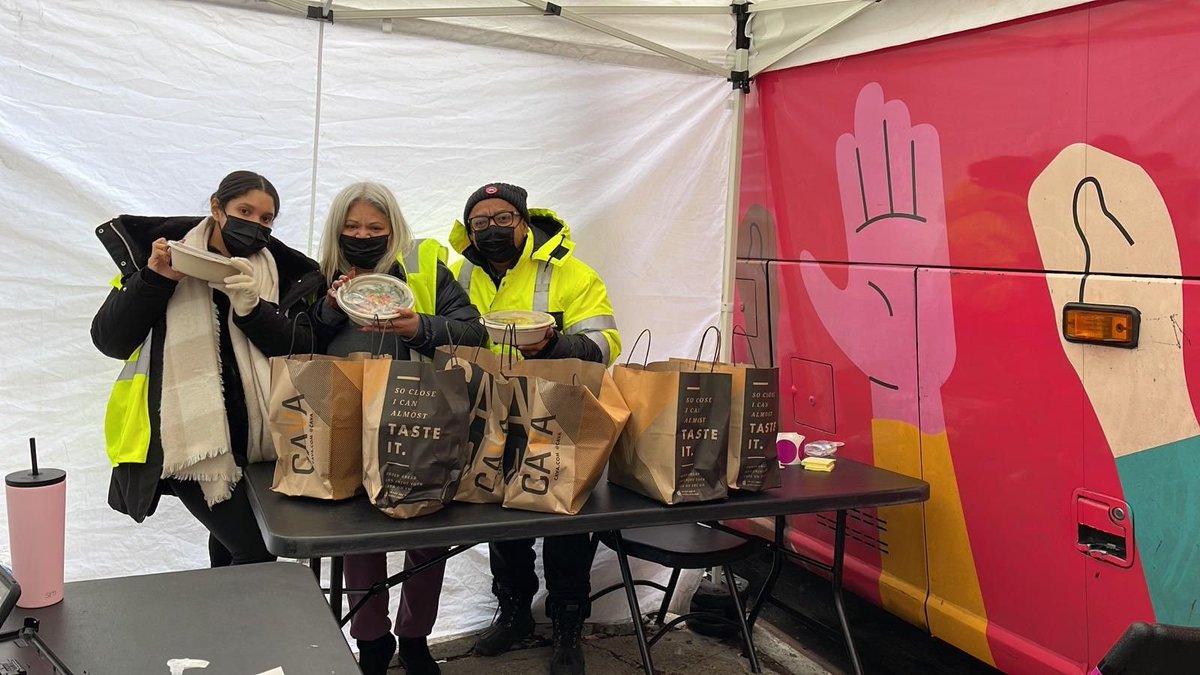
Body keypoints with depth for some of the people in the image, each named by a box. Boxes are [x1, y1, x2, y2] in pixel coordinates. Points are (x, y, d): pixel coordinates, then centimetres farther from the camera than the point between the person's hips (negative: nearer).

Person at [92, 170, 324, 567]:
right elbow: (108, 340, -4)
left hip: (252, 435, 4)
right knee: (257, 550, -12)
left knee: (231, 542, 20)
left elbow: (303, 351, -6)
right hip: (187, 435, -4)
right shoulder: (168, 255, -1)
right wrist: (155, 280, -15)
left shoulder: (280, 271, 5)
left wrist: (251, 307, -20)